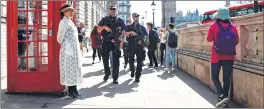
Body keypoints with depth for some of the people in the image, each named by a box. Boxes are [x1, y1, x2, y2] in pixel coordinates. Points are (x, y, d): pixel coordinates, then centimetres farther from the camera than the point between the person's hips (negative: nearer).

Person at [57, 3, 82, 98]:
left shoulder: (69, 21, 18)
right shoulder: (64, 22, -10)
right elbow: (60, 37, -11)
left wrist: (77, 51, 18)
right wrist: (63, 45, 5)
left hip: (74, 50, 9)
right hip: (68, 50, -9)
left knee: (74, 70, 11)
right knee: (69, 70, -4)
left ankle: (74, 90, 17)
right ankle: (71, 91, 3)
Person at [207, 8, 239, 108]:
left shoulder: (213, 26, -8)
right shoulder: (233, 27, -2)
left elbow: (209, 39, 5)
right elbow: (236, 41, 7)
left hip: (217, 57, -2)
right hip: (229, 57, 3)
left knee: (214, 77, 10)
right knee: (227, 78, 11)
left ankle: (222, 96, -10)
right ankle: (224, 100, 16)